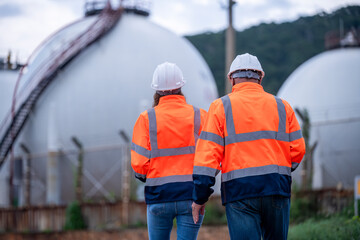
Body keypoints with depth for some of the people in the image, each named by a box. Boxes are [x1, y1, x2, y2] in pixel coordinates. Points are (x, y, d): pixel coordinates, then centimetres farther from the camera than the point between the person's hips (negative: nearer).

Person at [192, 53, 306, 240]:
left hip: (239, 190, -2)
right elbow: (297, 149, 8)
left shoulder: (221, 107, 3)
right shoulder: (282, 106, 11)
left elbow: (208, 153, -3)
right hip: (277, 189, 3)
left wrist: (200, 196, 1)